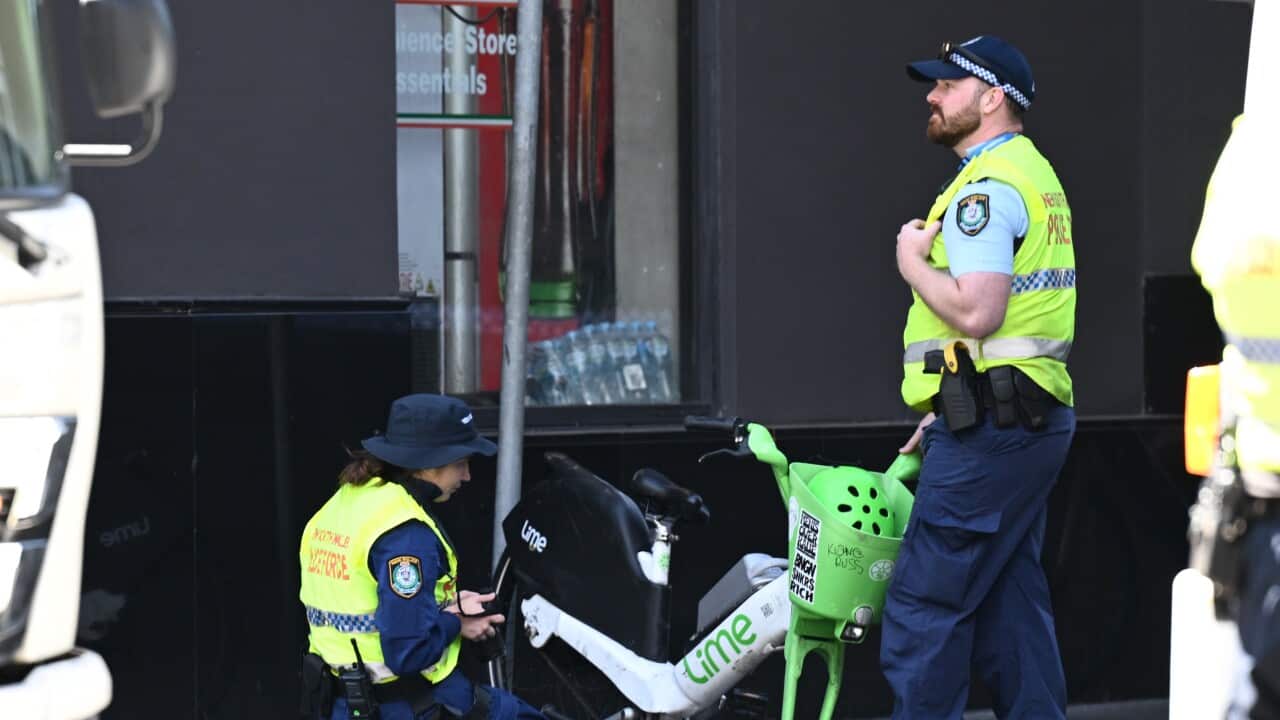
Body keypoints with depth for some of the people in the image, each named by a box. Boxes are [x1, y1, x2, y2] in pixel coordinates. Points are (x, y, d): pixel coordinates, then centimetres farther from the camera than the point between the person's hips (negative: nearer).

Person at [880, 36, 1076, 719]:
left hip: (990, 430, -10)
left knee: (924, 599, -7)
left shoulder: (987, 186, -13)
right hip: (1035, 419, 10)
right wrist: (947, 412, 23)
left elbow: (976, 311, -25)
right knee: (1009, 600, 12)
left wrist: (912, 262, -8)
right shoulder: (1035, 174, 20)